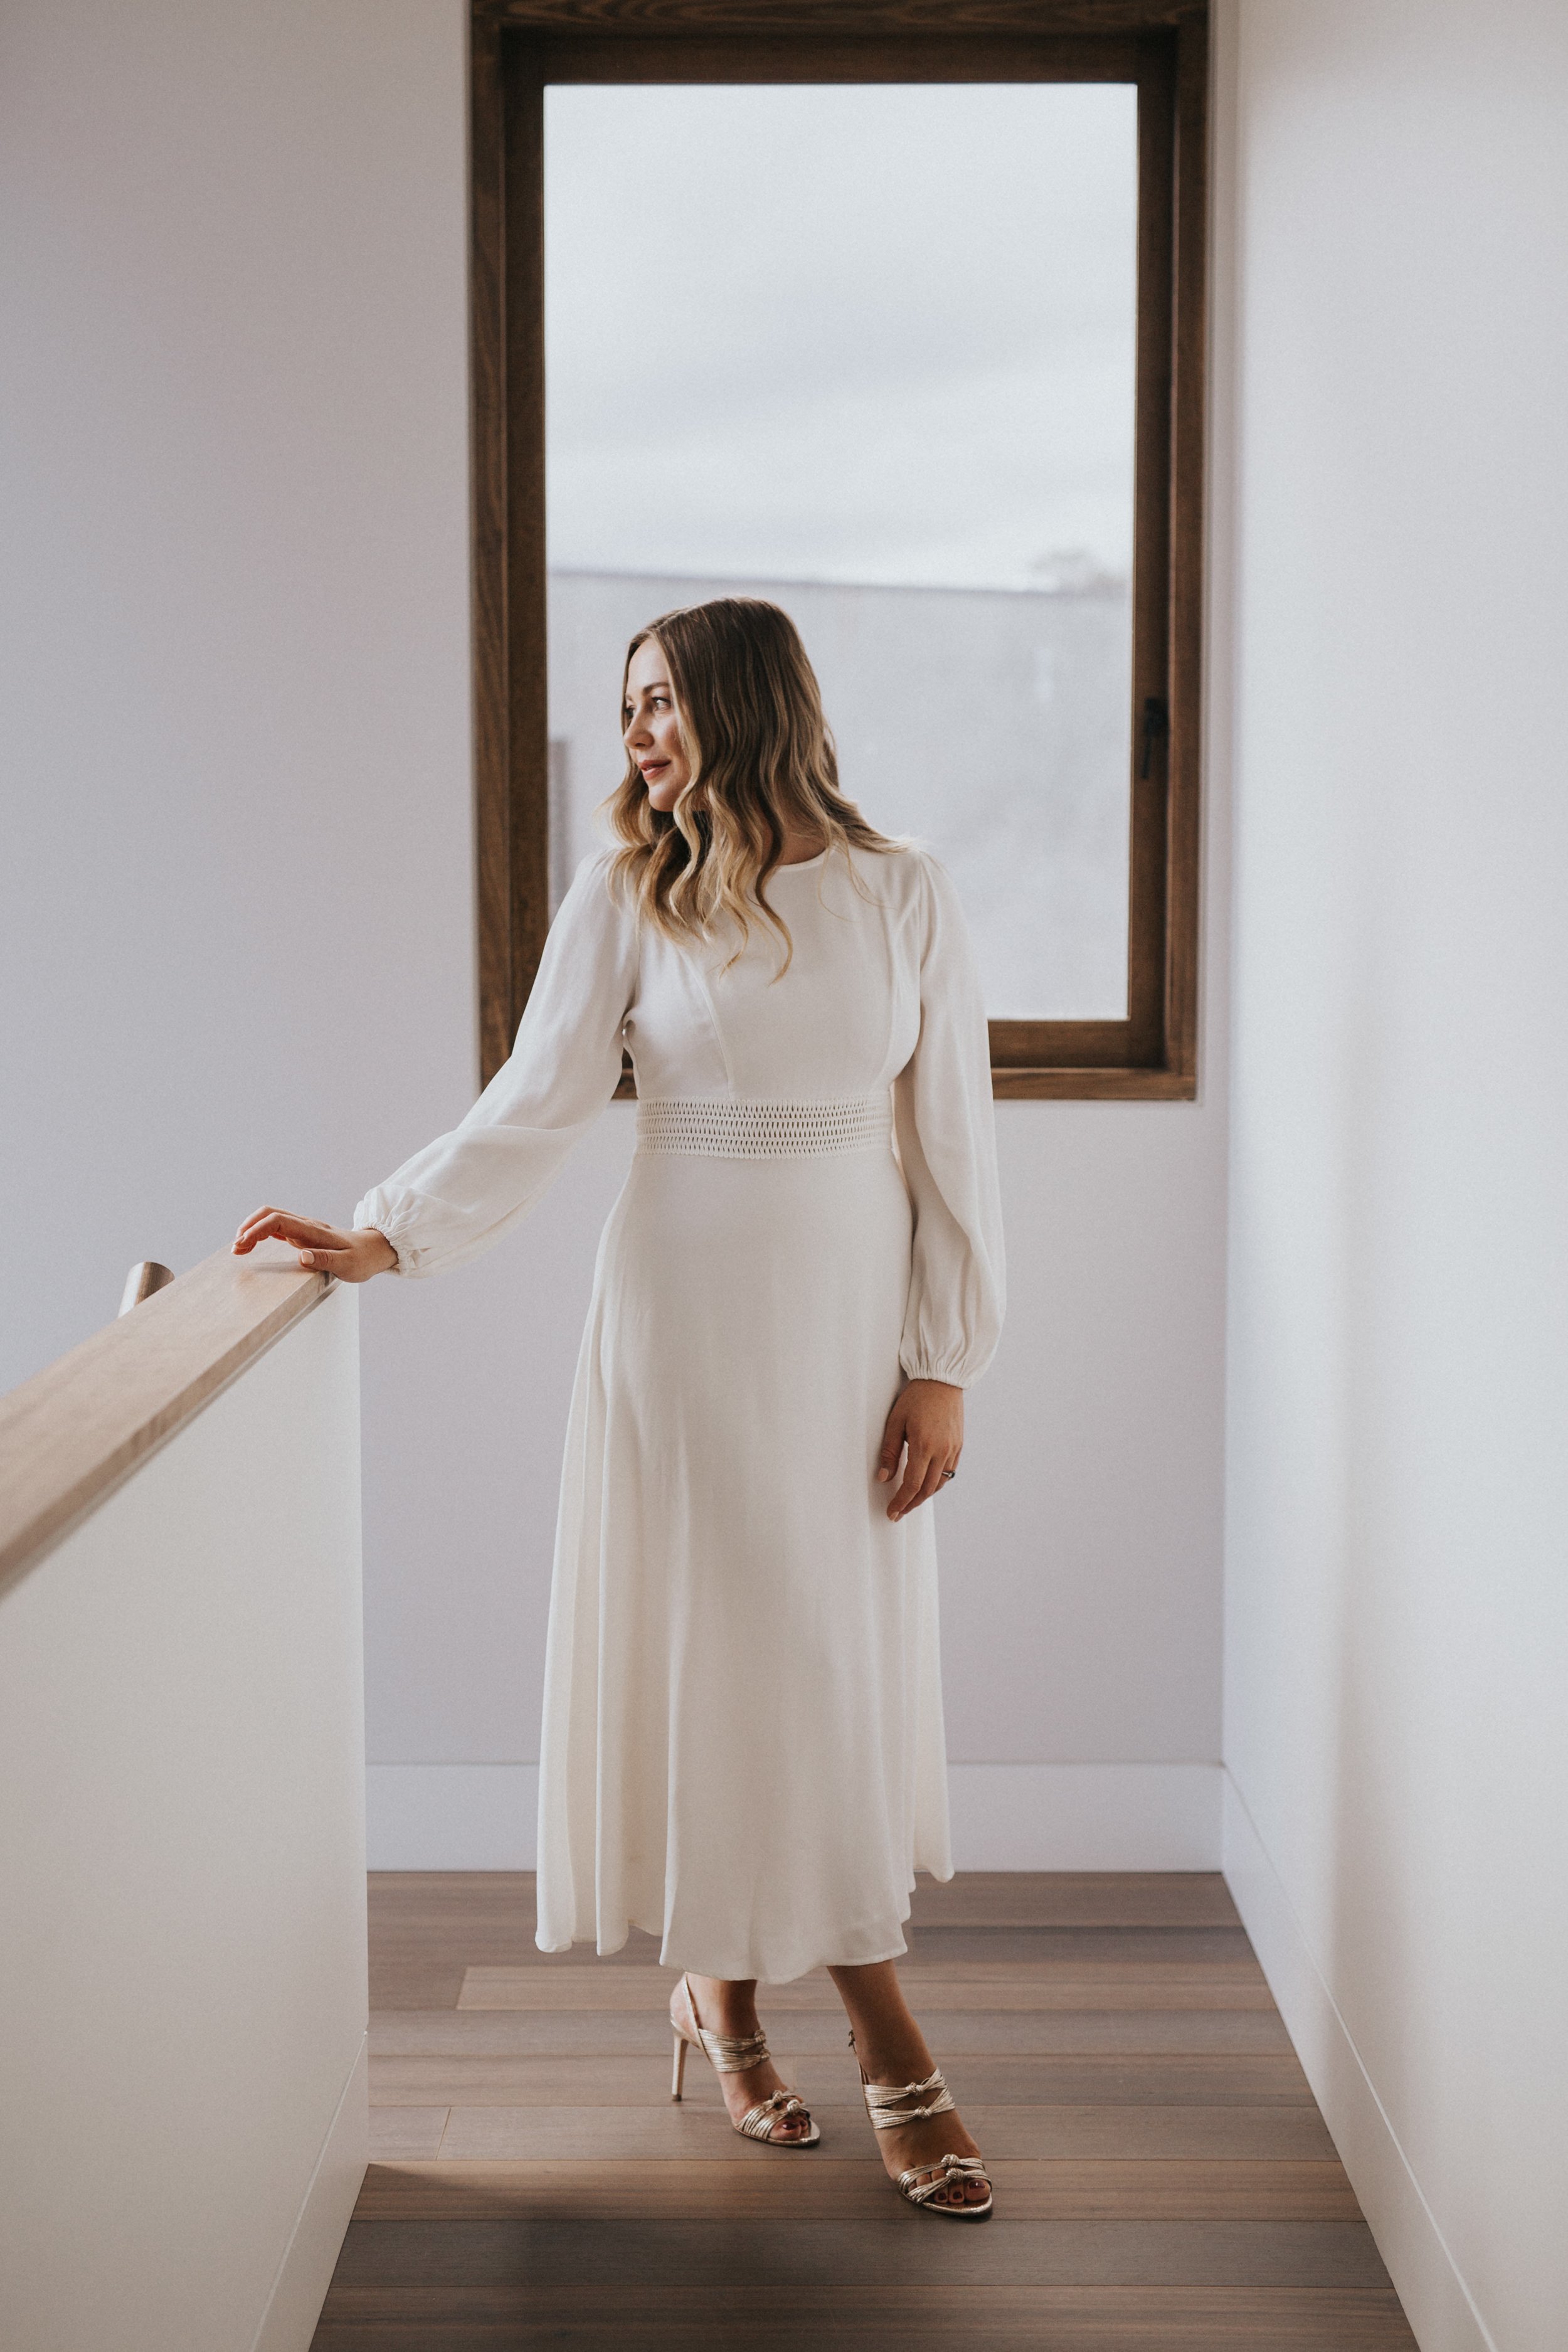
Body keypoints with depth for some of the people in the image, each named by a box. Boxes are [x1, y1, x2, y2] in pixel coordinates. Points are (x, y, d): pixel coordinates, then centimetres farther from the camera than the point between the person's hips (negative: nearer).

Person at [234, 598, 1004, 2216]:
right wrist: (383, 1238, -13)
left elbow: (950, 1136, 1)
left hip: (853, 1314, 1)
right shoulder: (627, 896, -1)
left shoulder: (901, 894, 0)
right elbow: (534, 1106, -1)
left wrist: (945, 1364, -2)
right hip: (687, 1306, -1)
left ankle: (731, 1984, 22)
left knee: (848, 1653, 4)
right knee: (709, 1640, -1)